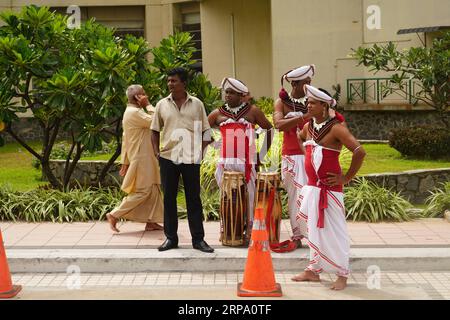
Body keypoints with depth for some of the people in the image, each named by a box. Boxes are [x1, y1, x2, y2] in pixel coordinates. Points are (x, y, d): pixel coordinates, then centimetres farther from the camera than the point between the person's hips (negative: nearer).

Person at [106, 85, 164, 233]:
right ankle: (114, 215, -2)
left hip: (144, 158, 10)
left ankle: (151, 222, 13)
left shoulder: (130, 112, 16)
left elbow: (125, 139, 17)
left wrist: (125, 162, 18)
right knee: (142, 191, -6)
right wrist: (148, 105, -12)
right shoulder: (134, 112, -16)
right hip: (141, 158, -10)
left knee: (153, 190, 11)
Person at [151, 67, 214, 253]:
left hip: (191, 158, -1)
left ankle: (198, 239, 8)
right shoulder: (162, 105, 7)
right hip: (168, 156, 1)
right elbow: (155, 130, 13)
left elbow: (205, 131, 8)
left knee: (194, 198, 2)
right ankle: (171, 238, 15)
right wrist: (156, 151, 1)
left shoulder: (196, 104, 4)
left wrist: (201, 151, -3)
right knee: (169, 198, 5)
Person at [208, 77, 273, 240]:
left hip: (247, 163, -2)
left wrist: (262, 154, 9)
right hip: (225, 163, 2)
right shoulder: (218, 114, 7)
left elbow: (269, 129, 13)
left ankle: (249, 229, 8)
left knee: (249, 196, -1)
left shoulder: (252, 111, 4)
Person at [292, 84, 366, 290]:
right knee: (314, 229, 14)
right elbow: (299, 139, 31)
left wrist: (347, 177, -16)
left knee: (333, 230, -2)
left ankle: (342, 275, 9)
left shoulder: (336, 128, -16)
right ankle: (313, 270, 25)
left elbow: (359, 152, -23)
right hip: (312, 186, 7)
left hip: (329, 189, -7)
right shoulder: (308, 126, 7)